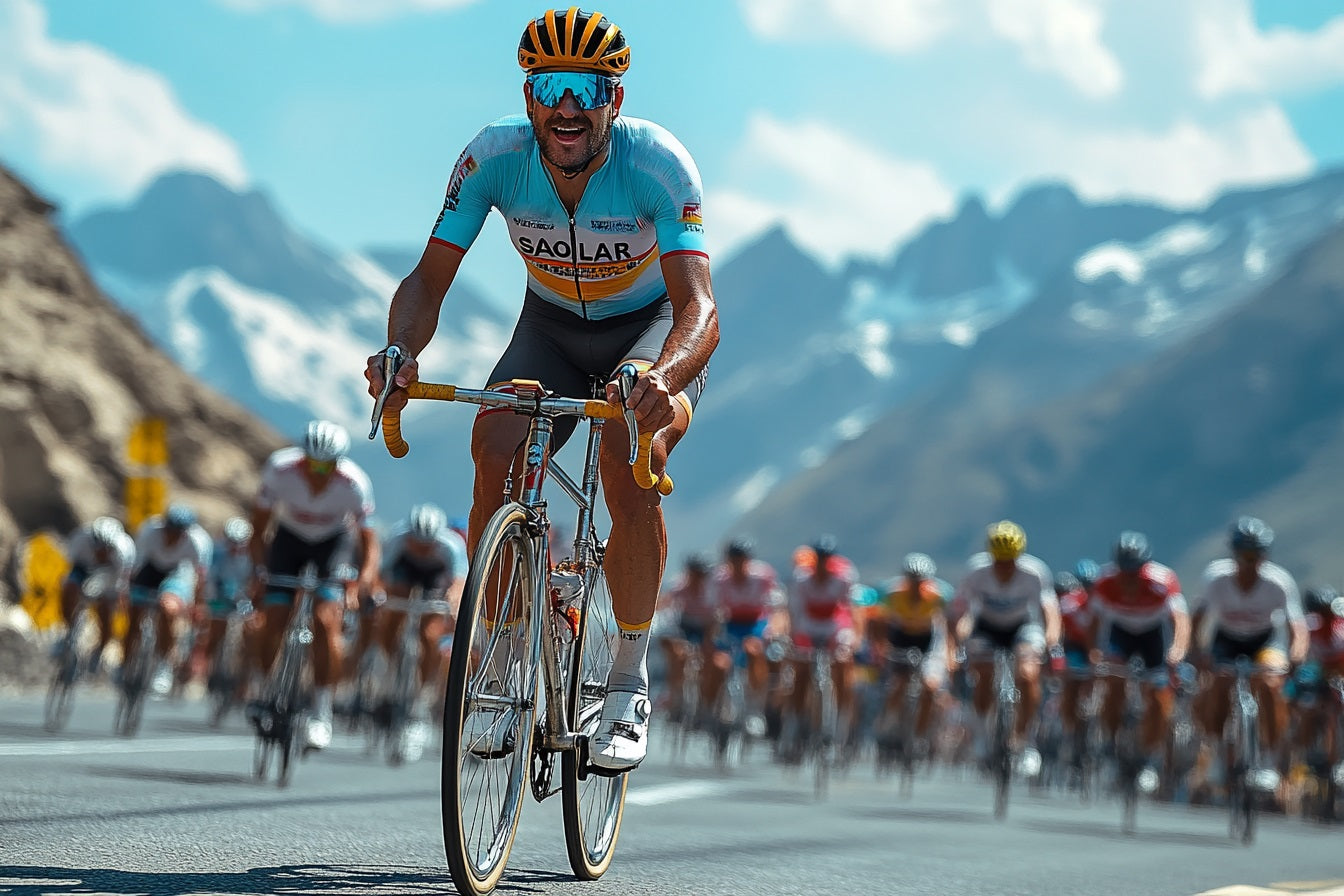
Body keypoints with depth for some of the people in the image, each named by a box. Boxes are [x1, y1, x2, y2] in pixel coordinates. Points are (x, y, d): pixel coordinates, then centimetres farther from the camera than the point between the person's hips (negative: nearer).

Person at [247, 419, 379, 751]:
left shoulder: (354, 483, -31)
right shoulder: (279, 469, -29)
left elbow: (368, 543, -21)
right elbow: (259, 529, -18)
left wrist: (363, 582, -37)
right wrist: (258, 572, -30)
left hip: (334, 542, -1)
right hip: (290, 537, 1)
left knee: (326, 621, -19)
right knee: (273, 618, -12)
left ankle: (321, 714, -11)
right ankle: (262, 689, 16)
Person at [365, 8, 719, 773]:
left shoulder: (658, 164, -31)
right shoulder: (494, 157, -24)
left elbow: (699, 307, -41)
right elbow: (429, 279, -21)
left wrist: (663, 379, -63)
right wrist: (400, 351, -43)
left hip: (652, 327, -3)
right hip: (552, 327, 3)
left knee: (633, 454, -32)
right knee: (498, 452, -26)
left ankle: (630, 685, -17)